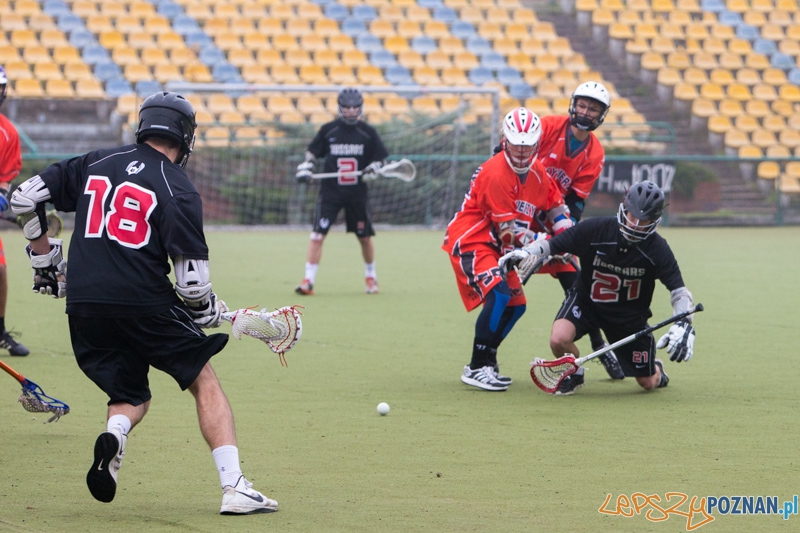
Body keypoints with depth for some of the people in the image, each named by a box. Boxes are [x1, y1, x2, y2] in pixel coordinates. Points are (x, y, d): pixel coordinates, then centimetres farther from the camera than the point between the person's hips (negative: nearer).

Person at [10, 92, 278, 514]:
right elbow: (191, 281, -8)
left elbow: (25, 197, 12)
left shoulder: (96, 163, 12)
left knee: (131, 396, 21)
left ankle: (113, 437, -15)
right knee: (205, 383, 9)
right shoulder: (177, 189, -3)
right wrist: (210, 310, 12)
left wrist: (44, 257, 22)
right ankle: (233, 487, -2)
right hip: (144, 303, -5)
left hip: (83, 305, 5)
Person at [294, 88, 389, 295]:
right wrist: (306, 166, -7)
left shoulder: (368, 132, 2)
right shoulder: (328, 130, 1)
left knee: (365, 237, 11)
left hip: (358, 193, 1)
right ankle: (308, 280, -10)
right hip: (330, 191, -1)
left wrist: (374, 169, -13)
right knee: (317, 235, -12)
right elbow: (312, 151, 11)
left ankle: (371, 276, 33)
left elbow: (381, 158, 8)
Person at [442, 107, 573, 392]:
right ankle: (477, 368, -24)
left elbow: (556, 205, 18)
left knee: (516, 304, 10)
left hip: (497, 247, 10)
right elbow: (508, 229, -22)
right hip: (469, 241, -10)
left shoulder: (537, 173, 5)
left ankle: (486, 363, 22)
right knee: (499, 293, -27)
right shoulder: (496, 173, -23)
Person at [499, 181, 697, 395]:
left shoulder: (657, 249, -21)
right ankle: (574, 374, 5)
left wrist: (683, 325, -32)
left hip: (630, 313, 1)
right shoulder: (595, 229, -24)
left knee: (648, 383, 5)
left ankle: (656, 369, 47)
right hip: (586, 300, -1)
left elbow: (679, 291, -16)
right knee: (559, 340, -32)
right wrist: (524, 253, -34)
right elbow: (551, 244, -15)